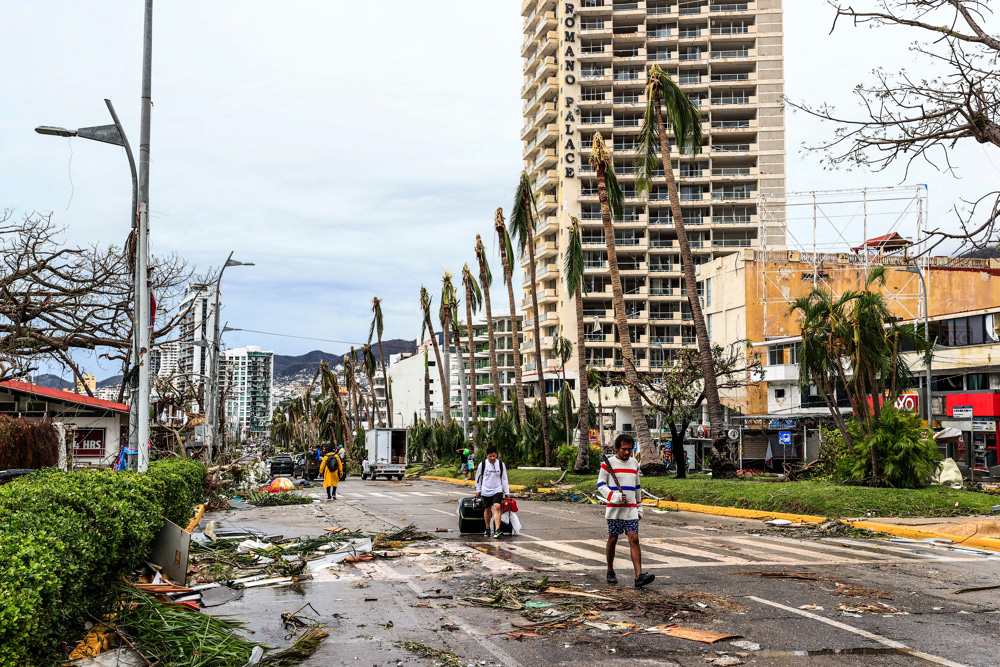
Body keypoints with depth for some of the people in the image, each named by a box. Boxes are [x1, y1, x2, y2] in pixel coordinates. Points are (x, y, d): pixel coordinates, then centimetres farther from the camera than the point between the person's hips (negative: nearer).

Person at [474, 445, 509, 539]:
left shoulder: (501, 464, -2)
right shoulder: (483, 464, -4)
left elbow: (504, 478, 7)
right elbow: (478, 477, 10)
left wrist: (507, 492, 6)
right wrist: (478, 490, 12)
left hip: (497, 490, -1)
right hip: (486, 491, 1)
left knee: (497, 507, -18)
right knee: (487, 509, 11)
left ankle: (497, 530, -25)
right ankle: (487, 528, 32)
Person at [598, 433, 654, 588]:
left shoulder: (634, 463, 13)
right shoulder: (608, 463, -2)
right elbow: (600, 485, -4)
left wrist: (639, 506, 21)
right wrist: (614, 496, -18)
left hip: (631, 509, 3)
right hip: (614, 509, -3)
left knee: (634, 540, -8)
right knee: (612, 540, 4)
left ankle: (639, 576, -17)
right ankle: (610, 572, 23)